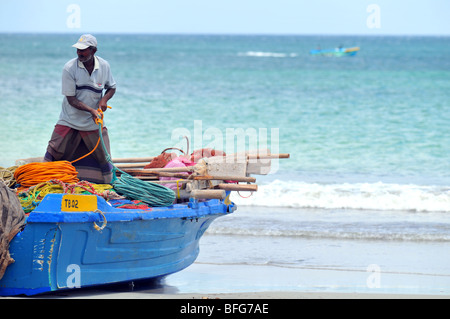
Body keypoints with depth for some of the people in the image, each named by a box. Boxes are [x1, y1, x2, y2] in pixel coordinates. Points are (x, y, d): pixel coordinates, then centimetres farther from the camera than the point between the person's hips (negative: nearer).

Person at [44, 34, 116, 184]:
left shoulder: (104, 66, -5)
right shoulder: (69, 68, -15)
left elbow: (112, 87, 12)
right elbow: (71, 100, -16)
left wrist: (104, 99, -10)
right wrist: (91, 110, -29)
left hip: (94, 121, 2)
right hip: (70, 120, -2)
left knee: (103, 157, 2)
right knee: (54, 154, -5)